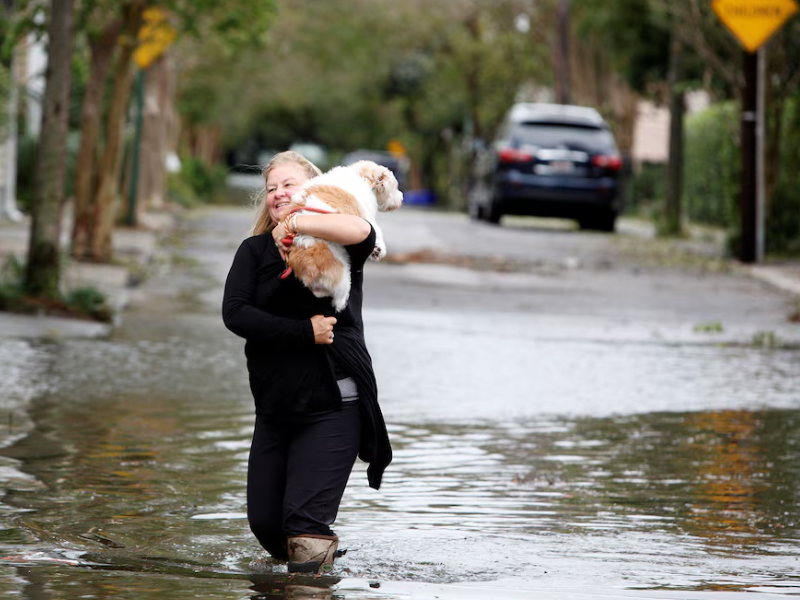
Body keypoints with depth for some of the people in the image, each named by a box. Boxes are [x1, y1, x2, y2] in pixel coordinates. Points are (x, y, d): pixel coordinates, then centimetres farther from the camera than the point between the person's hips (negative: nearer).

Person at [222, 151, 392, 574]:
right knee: (264, 523, 6)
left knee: (304, 521, -16)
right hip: (275, 408, 5)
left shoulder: (337, 248, 0)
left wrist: (294, 223, -23)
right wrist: (304, 331, -17)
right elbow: (234, 313, -9)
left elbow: (361, 231, -26)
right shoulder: (255, 251, 8)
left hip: (332, 404, -5)